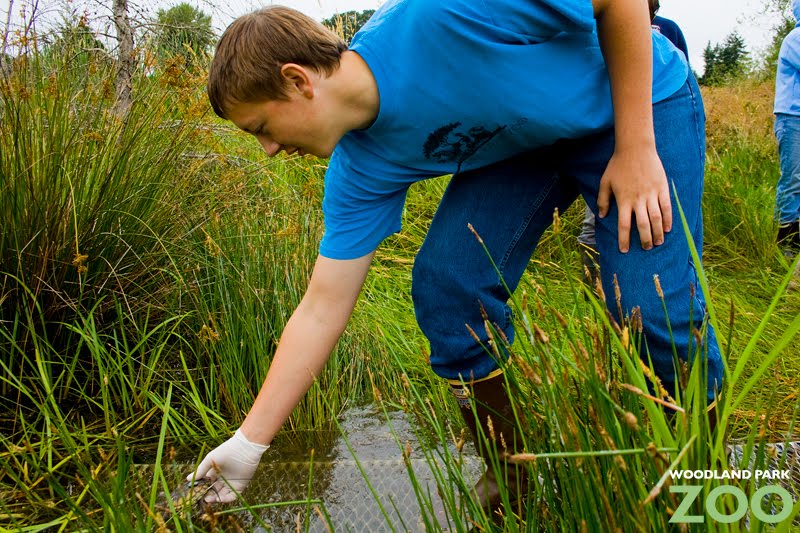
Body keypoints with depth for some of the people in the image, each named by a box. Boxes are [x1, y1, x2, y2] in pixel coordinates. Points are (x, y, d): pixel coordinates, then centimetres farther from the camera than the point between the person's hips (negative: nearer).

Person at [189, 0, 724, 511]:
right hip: (519, 144, 5)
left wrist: (636, 148, -23)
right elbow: (321, 312, -11)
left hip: (640, 97, -4)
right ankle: (509, 482, 9)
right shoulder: (361, 168, -16)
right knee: (443, 289, -11)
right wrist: (249, 442, -9)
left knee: (656, 308, -18)